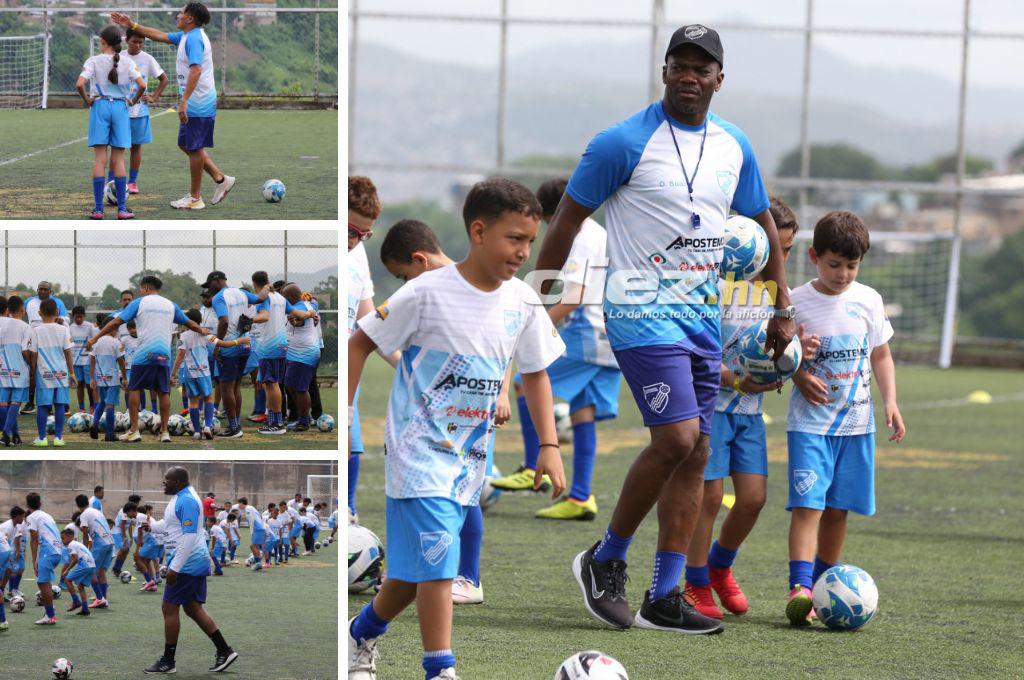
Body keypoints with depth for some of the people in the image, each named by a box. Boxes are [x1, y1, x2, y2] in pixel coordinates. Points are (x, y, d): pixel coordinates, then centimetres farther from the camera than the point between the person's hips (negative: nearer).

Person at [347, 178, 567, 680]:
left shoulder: (523, 303, -1)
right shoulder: (428, 293, -16)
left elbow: (535, 373, 11)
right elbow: (360, 343, -6)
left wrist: (549, 446, 2)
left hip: (472, 455, 6)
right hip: (419, 449, -6)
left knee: (416, 567, 14)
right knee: (437, 561, -16)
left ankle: (362, 634, 37)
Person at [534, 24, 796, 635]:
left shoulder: (734, 147, 9)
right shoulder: (624, 143, -9)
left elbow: (764, 224, 21)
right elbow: (568, 219, -3)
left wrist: (783, 309, 19)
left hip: (704, 316, 6)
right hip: (642, 311, -6)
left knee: (695, 453, 2)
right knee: (676, 438, -18)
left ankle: (665, 598, 6)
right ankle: (605, 561, 2)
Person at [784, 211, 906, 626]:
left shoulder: (868, 301, 5)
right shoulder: (797, 302, -4)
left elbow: (881, 356, 13)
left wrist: (890, 402, 2)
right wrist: (799, 376, -15)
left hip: (856, 421, 3)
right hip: (809, 421, -3)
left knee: (838, 509, 6)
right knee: (807, 504, -15)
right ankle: (800, 588, -25)